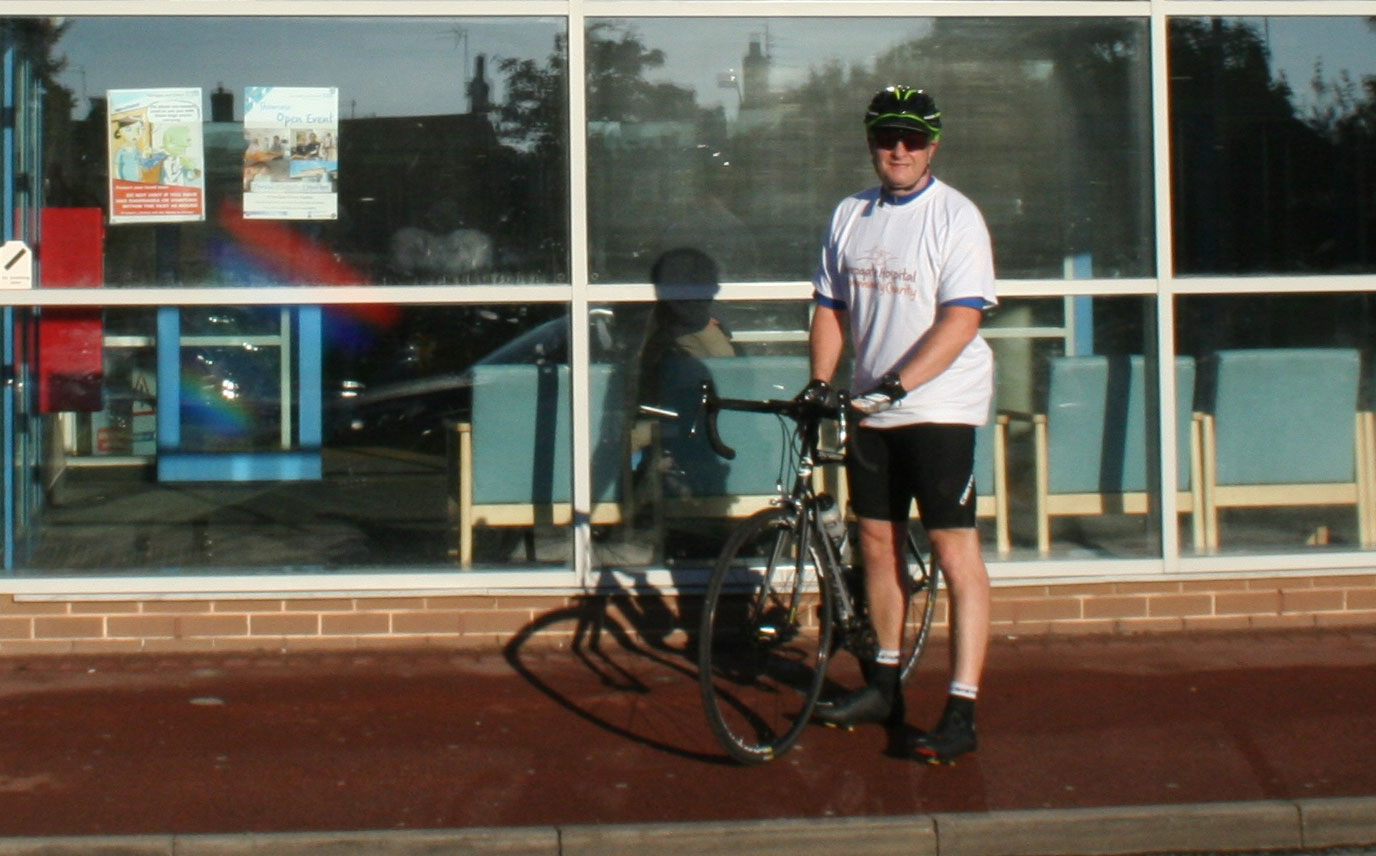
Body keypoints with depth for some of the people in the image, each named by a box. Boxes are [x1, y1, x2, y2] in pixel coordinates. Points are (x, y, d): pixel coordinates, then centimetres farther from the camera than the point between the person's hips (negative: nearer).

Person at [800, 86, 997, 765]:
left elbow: (960, 320, -17)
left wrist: (895, 385, -26)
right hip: (871, 408, 6)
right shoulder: (850, 214, 10)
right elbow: (831, 307, 13)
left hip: (939, 407, -6)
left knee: (954, 551, -7)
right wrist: (819, 382, -1)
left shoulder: (955, 217, -9)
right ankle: (885, 685, 28)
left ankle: (961, 713, -5)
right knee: (877, 542, 13)